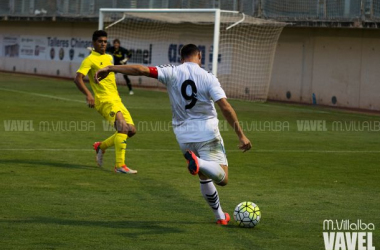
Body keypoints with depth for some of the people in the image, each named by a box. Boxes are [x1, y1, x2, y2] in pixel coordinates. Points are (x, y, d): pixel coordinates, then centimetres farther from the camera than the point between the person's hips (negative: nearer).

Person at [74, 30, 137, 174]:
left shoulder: (109, 58, 18)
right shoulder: (90, 60, -7)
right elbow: (78, 79, -17)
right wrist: (88, 95, -29)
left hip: (116, 100, 9)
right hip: (104, 101, -8)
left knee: (131, 130, 5)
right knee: (123, 128, -23)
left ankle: (101, 146, 22)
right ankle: (120, 166, -23)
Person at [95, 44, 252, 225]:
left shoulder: (172, 72, -3)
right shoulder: (208, 78, -6)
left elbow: (141, 70, -12)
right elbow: (225, 108, -12)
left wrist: (110, 68, -6)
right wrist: (241, 135, -9)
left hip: (184, 136, 3)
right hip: (207, 133, -3)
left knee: (205, 177, 21)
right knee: (222, 179, -10)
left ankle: (220, 216, 25)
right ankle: (199, 163, -37)